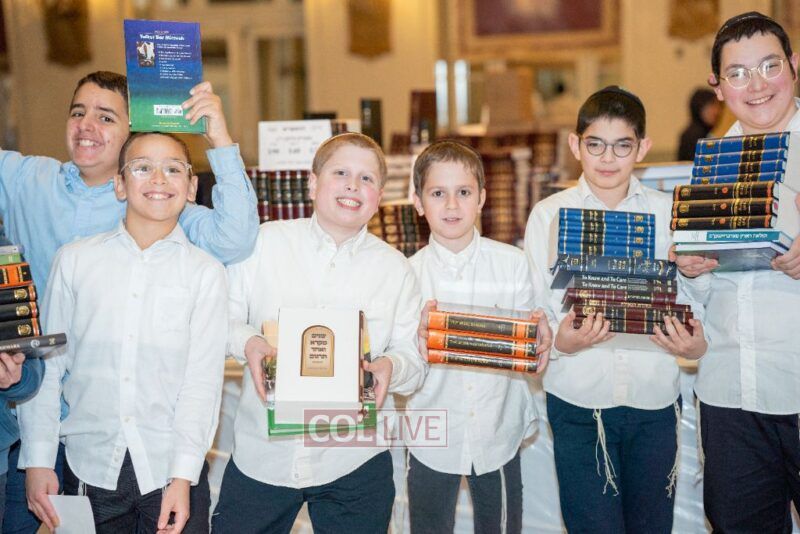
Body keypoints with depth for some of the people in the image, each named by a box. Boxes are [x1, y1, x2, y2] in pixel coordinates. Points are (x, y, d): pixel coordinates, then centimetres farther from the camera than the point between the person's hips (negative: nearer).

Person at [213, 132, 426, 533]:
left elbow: (415, 361, 2)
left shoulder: (395, 268, 3)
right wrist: (246, 342, -18)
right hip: (261, 452, 0)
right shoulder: (265, 241, -1)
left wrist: (392, 366, -20)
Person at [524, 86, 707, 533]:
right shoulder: (549, 215, 2)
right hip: (579, 400, -2)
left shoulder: (668, 211, 6)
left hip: (655, 398, 2)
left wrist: (697, 345, -14)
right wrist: (561, 340, -21)